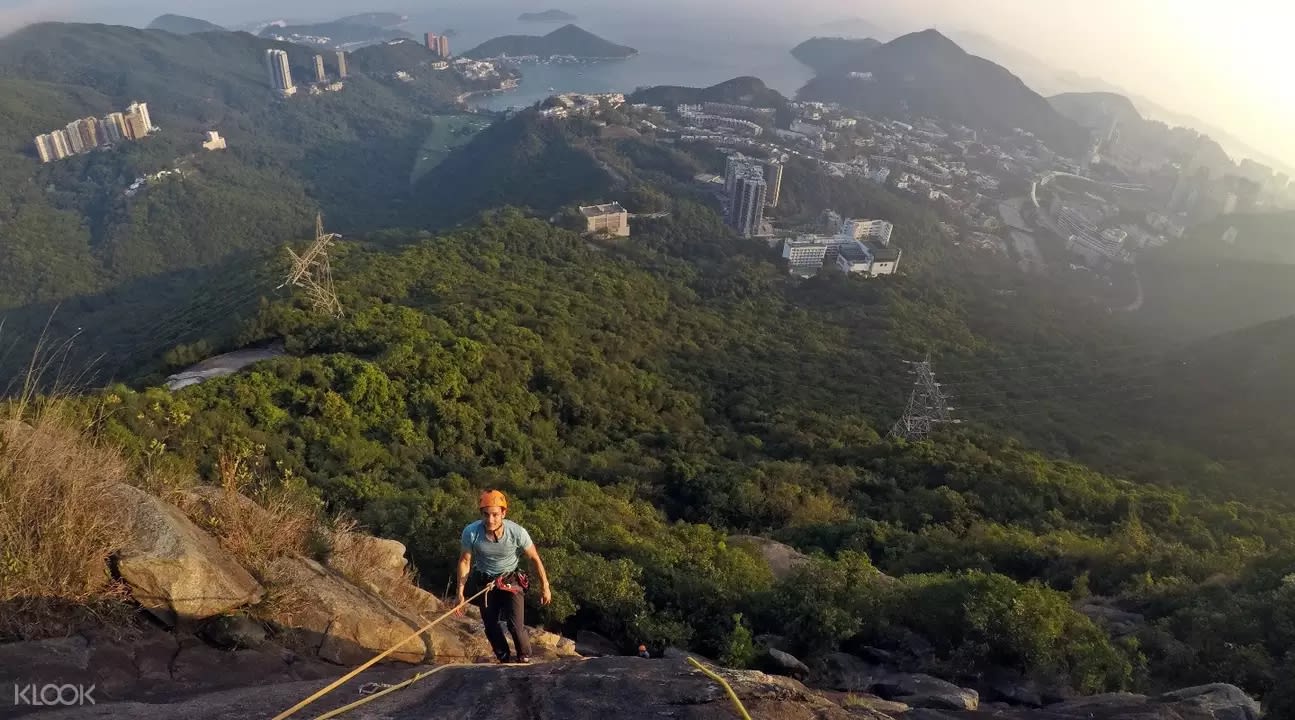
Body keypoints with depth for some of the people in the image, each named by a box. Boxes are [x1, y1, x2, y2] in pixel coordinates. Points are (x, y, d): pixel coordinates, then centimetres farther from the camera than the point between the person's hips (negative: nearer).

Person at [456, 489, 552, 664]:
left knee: (516, 626, -12)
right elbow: (464, 562, -10)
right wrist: (460, 593, -9)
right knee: (491, 627, 10)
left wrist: (545, 587, -6)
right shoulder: (471, 532, -26)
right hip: (484, 582, 2)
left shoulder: (517, 532, -29)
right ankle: (504, 660, 36)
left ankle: (525, 661, 15)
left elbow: (535, 558, -13)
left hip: (511, 580, -2)